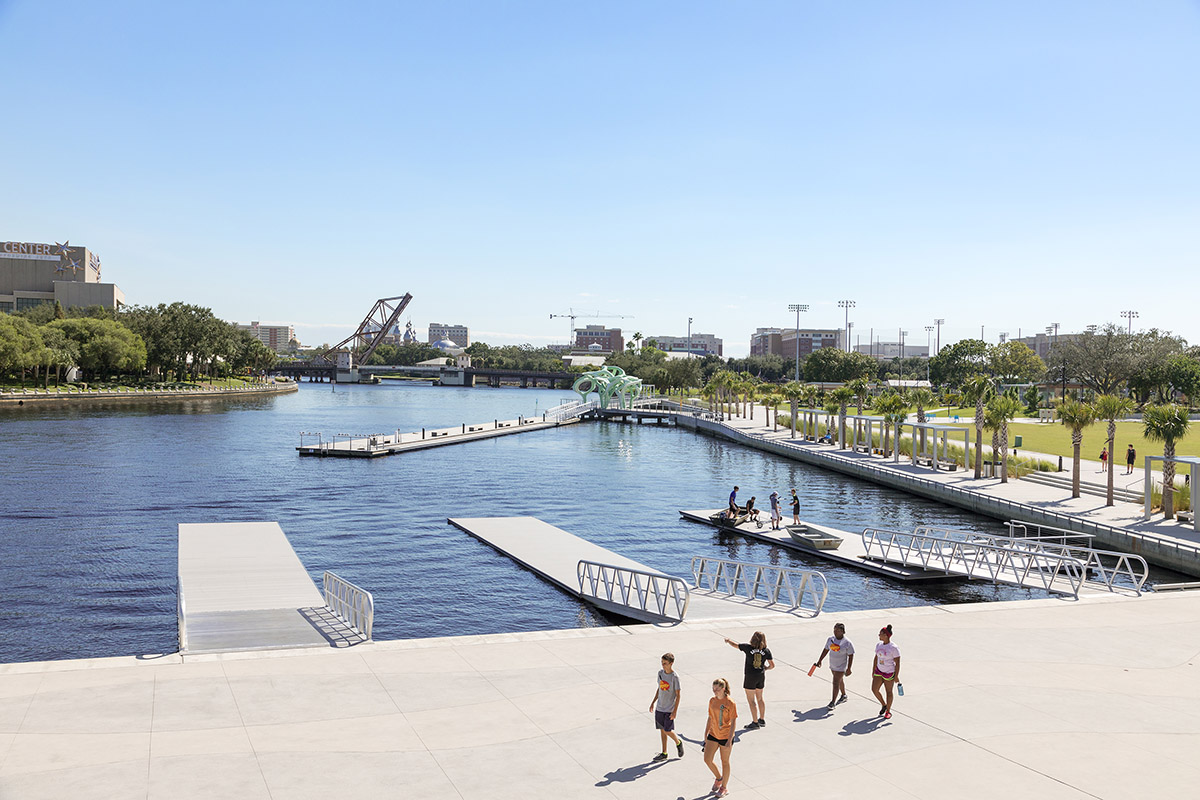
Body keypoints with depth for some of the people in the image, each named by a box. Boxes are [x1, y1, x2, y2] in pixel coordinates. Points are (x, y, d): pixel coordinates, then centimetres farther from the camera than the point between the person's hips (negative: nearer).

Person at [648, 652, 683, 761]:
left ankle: (678, 742, 23)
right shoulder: (660, 672, 1)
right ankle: (664, 754, 19)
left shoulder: (675, 677, -17)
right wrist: (653, 702, 15)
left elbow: (678, 695, -13)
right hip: (659, 707, 6)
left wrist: (675, 711, -15)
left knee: (667, 731, -6)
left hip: (670, 709, -6)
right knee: (662, 730, 9)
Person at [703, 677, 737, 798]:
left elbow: (733, 722, -14)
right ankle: (719, 778, 29)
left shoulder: (730, 703, -16)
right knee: (707, 759, 1)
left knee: (724, 762, 8)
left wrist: (729, 740, -18)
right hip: (713, 734, 5)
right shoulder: (712, 700, 1)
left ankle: (724, 787, 27)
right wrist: (706, 734, 12)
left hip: (725, 737, -5)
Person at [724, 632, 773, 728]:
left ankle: (755, 722, 7)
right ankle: (762, 720, 29)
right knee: (759, 699, 21)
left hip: (750, 677, -5)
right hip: (761, 676, 5)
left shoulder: (748, 648, -15)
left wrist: (728, 640, 19)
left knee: (751, 700, 5)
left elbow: (735, 645, -1)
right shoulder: (766, 650, -6)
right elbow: (772, 665, -4)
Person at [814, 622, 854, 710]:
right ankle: (843, 695, 44)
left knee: (836, 683, -9)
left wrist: (849, 668, -17)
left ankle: (833, 702, -1)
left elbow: (851, 656, -14)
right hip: (832, 665, 6)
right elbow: (826, 650, 8)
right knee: (840, 680, 24)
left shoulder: (847, 643, -19)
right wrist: (820, 660, 11)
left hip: (841, 666, -6)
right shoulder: (830, 639, -4)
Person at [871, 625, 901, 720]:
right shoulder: (878, 645, 2)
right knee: (874, 689, -1)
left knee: (889, 692, 6)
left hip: (889, 673, -6)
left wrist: (896, 676, -15)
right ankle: (883, 705, 24)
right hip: (879, 671, 6)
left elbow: (897, 663, -14)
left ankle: (888, 711, 22)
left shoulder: (894, 648, -18)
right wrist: (873, 671, 14)